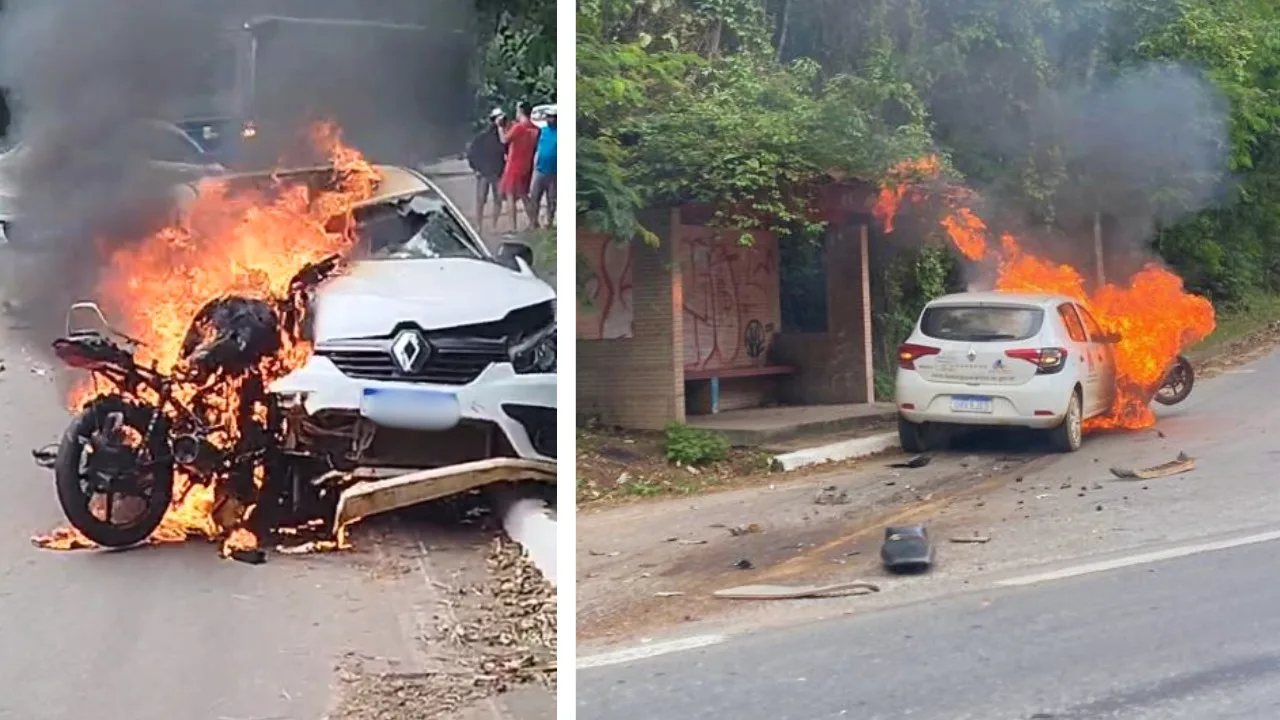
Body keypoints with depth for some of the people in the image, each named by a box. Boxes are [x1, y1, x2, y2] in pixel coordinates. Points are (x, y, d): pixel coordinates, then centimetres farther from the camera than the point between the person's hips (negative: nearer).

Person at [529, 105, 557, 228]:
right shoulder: (543, 130, 7)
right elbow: (538, 149, 14)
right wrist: (534, 166, 9)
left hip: (553, 173, -4)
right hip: (539, 171, 4)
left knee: (552, 200, 6)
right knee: (534, 197, 3)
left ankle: (549, 223, 16)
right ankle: (533, 222, 11)